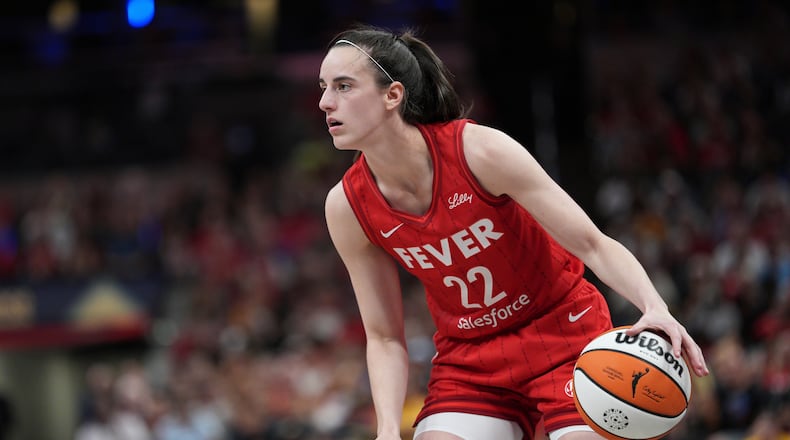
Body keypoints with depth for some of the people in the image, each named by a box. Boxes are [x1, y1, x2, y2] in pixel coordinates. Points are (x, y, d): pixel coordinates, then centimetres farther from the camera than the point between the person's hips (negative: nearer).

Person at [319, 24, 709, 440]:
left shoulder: (480, 151, -23)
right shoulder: (347, 206, -11)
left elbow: (593, 245, -21)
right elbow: (384, 338, -3)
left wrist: (655, 308, -39)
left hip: (563, 334, -3)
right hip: (467, 356, 3)